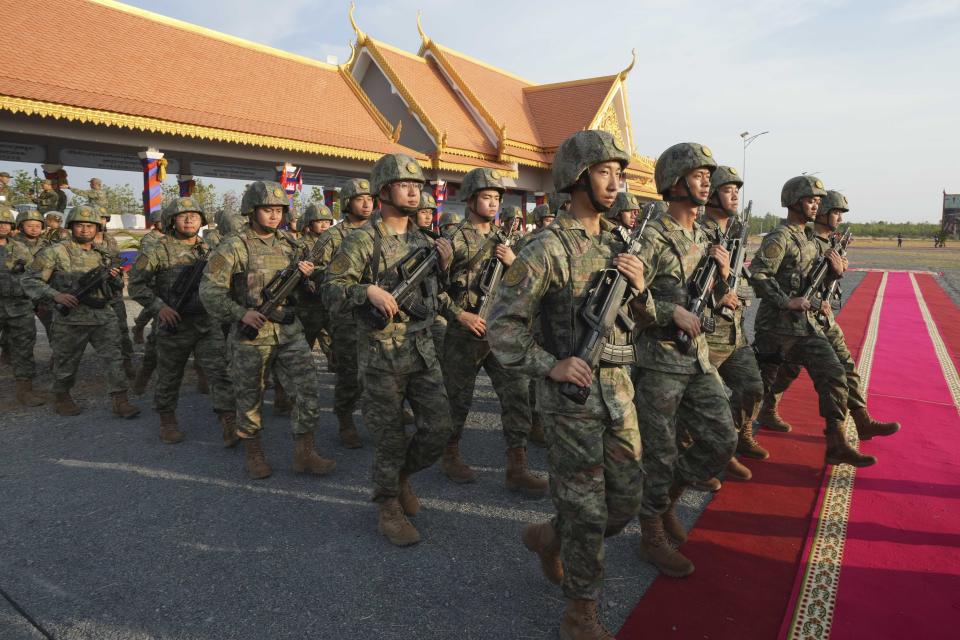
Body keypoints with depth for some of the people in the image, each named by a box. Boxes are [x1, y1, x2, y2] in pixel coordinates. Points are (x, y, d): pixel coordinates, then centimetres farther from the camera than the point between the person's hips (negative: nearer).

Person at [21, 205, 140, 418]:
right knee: (66, 363, 11)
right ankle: (62, 398, 31)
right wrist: (56, 296, -18)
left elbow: (117, 290, 19)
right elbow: (30, 280, -4)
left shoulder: (103, 254, 12)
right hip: (72, 318, -3)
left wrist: (115, 278, -3)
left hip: (104, 316, 4)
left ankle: (120, 401, 0)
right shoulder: (55, 252, -3)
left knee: (114, 358, -3)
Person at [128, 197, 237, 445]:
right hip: (174, 325, -2)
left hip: (208, 324, 3)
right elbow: (136, 283, -4)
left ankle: (229, 424, -7)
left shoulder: (210, 249, 9)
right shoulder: (158, 250, -3)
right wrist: (159, 306, -16)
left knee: (221, 371, -8)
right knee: (169, 377, 11)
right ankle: (167, 421, 31)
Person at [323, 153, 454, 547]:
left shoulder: (423, 240, 11)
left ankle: (401, 477, 32)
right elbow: (331, 292, -10)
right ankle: (389, 510, 25)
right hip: (382, 355, -5)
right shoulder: (362, 241, -8)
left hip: (423, 348, 6)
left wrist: (443, 263, 2)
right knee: (390, 437, 4)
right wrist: (367, 290, -27)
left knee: (438, 428, 5)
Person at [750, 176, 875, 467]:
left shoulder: (812, 240, 16)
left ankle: (836, 445, 4)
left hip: (808, 324, 8)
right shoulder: (779, 238, -11)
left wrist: (836, 270, 2)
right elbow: (757, 274, -22)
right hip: (777, 326, -8)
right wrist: (786, 302, -25)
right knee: (761, 384, 4)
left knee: (833, 375, -2)